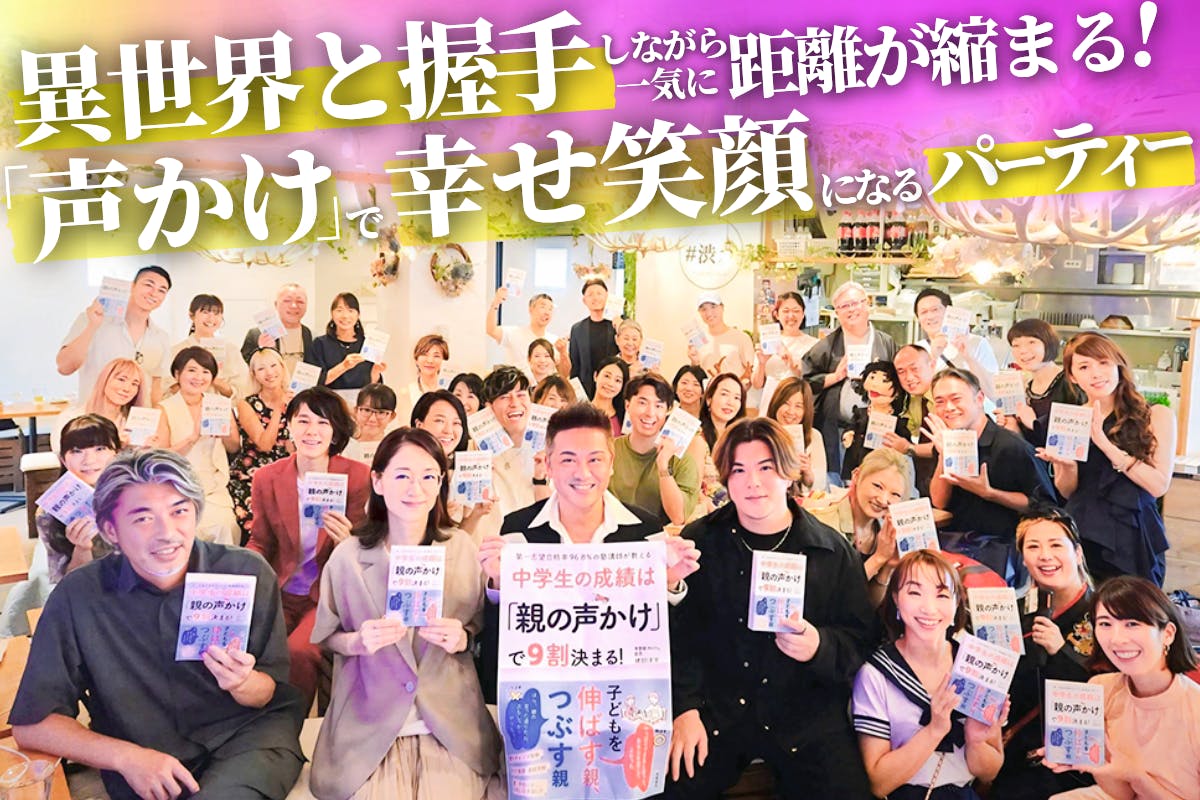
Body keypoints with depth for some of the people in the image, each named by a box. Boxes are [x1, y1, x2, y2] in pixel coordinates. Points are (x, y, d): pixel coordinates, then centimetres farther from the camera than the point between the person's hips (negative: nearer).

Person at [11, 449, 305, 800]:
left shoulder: (248, 573, -7)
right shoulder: (78, 597, -7)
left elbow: (272, 693, 0)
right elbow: (32, 723, -1)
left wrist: (244, 684, -24)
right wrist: (127, 757, -16)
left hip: (251, 734, -1)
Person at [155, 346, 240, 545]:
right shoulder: (166, 409, -1)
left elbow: (234, 447, 12)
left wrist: (225, 433, -9)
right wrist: (193, 437, -20)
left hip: (215, 489, 3)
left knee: (226, 526, -22)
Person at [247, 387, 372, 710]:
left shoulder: (359, 477, -7)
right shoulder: (266, 478, 2)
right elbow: (260, 542, 13)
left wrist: (346, 540, -24)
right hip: (280, 594, 3)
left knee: (298, 653, -27)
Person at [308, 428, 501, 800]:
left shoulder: (462, 548, -4)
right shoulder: (348, 557, -5)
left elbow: (483, 626, 8)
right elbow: (326, 636, 6)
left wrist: (462, 638, -13)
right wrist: (358, 642, -14)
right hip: (368, 724, 0)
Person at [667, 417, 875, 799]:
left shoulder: (834, 551, 2)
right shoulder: (698, 542, 2)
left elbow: (858, 637, 3)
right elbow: (677, 631, 0)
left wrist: (819, 646, -18)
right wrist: (685, 708, -10)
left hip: (806, 716, 1)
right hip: (714, 710, 0)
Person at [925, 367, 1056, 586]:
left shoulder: (1012, 447, -9)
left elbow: (1044, 505, -9)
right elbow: (938, 503, 3)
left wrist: (988, 493, -18)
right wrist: (944, 454, -9)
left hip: (999, 547, -5)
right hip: (953, 542, 5)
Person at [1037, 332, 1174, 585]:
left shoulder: (1156, 416, -3)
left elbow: (1159, 485, -13)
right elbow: (1066, 491, 6)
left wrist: (1105, 444, -19)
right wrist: (1066, 466, -15)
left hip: (1135, 541, -2)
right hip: (1080, 538, 2)